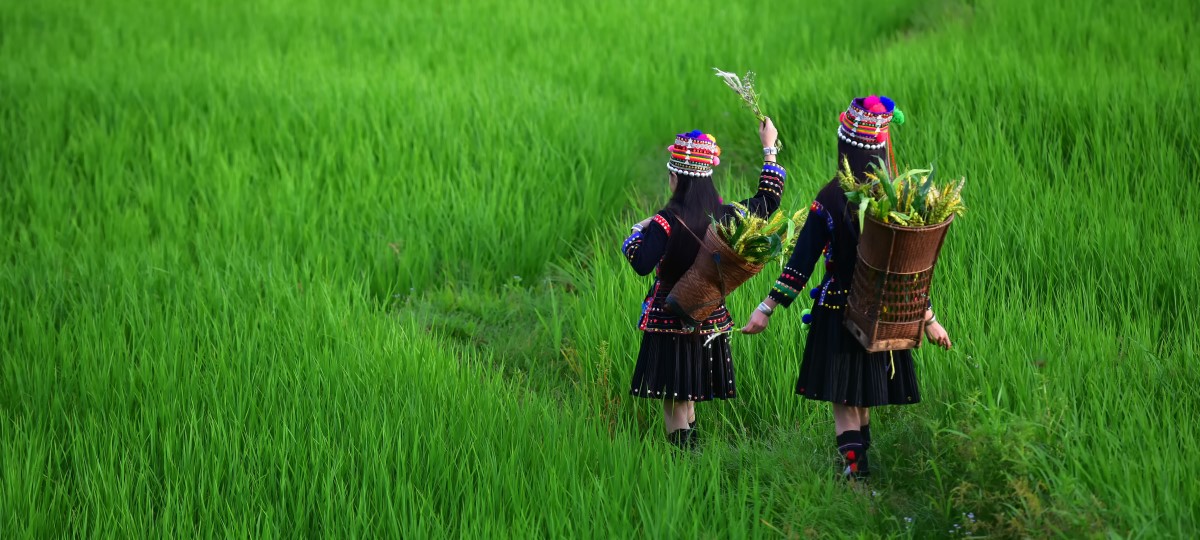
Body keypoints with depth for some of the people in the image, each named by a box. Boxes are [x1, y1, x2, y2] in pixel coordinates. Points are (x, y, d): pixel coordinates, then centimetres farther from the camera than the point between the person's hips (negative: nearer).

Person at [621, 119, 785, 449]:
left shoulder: (667, 222, -19)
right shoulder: (724, 216, -2)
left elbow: (642, 265, -25)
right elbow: (768, 201, 13)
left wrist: (639, 232, -5)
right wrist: (769, 150, 20)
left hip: (670, 319, -6)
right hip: (710, 319, 6)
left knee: (673, 402, 1)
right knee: (688, 399, 17)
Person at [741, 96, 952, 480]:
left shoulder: (830, 200, -13)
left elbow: (801, 261, -12)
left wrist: (767, 309, -6)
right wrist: (928, 319, 7)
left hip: (837, 314, -3)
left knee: (844, 401, 3)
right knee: (864, 397, 17)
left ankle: (854, 466, -6)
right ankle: (858, 458, 25)